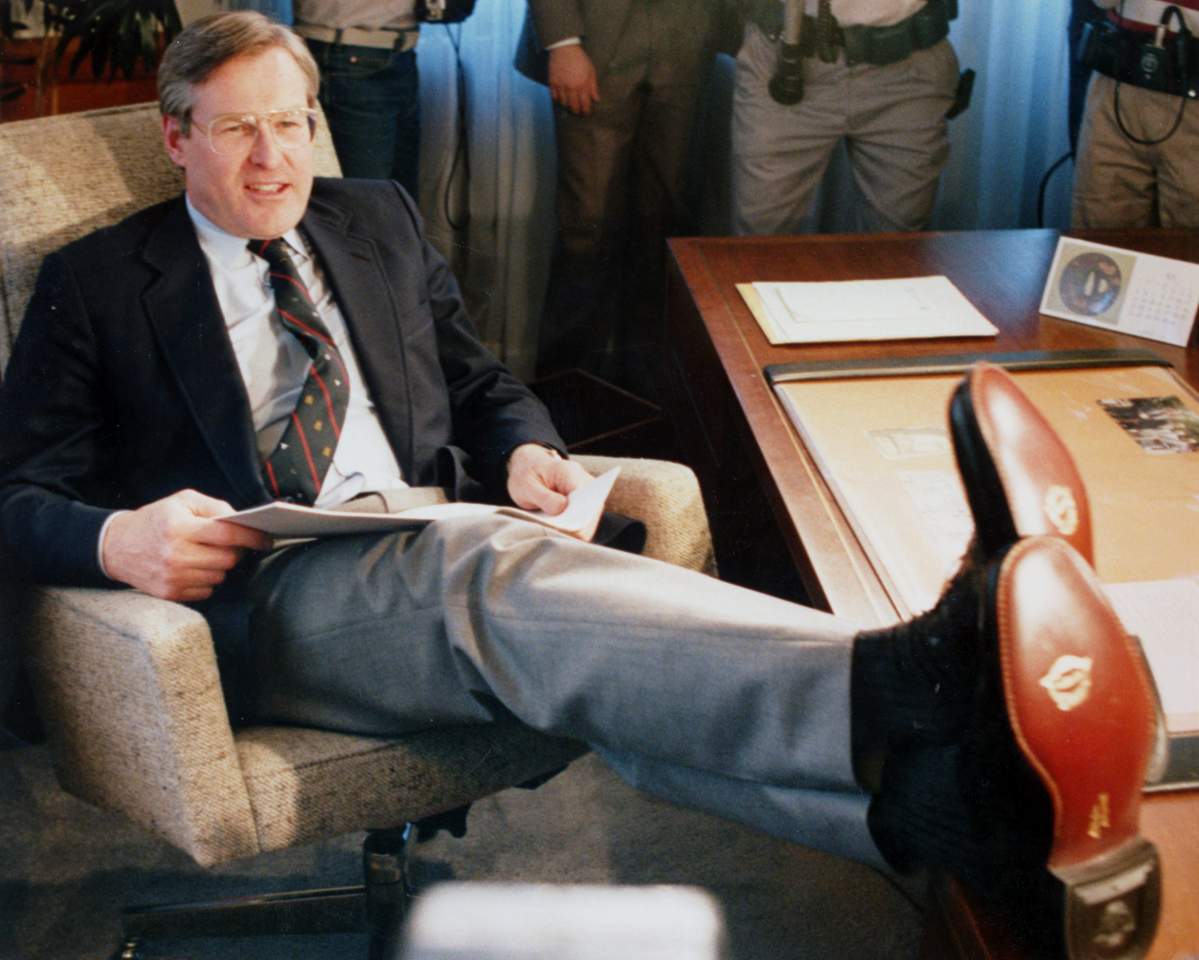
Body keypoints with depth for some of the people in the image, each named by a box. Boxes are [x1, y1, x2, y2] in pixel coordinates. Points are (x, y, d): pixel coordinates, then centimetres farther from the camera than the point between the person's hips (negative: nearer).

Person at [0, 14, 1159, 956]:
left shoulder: (378, 220, 23)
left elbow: (478, 381, 28)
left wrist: (521, 447, 3)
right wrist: (114, 540, -16)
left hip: (432, 553, 4)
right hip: (263, 593, -4)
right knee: (494, 575, -38)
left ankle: (927, 792, -62)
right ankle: (902, 698, -65)